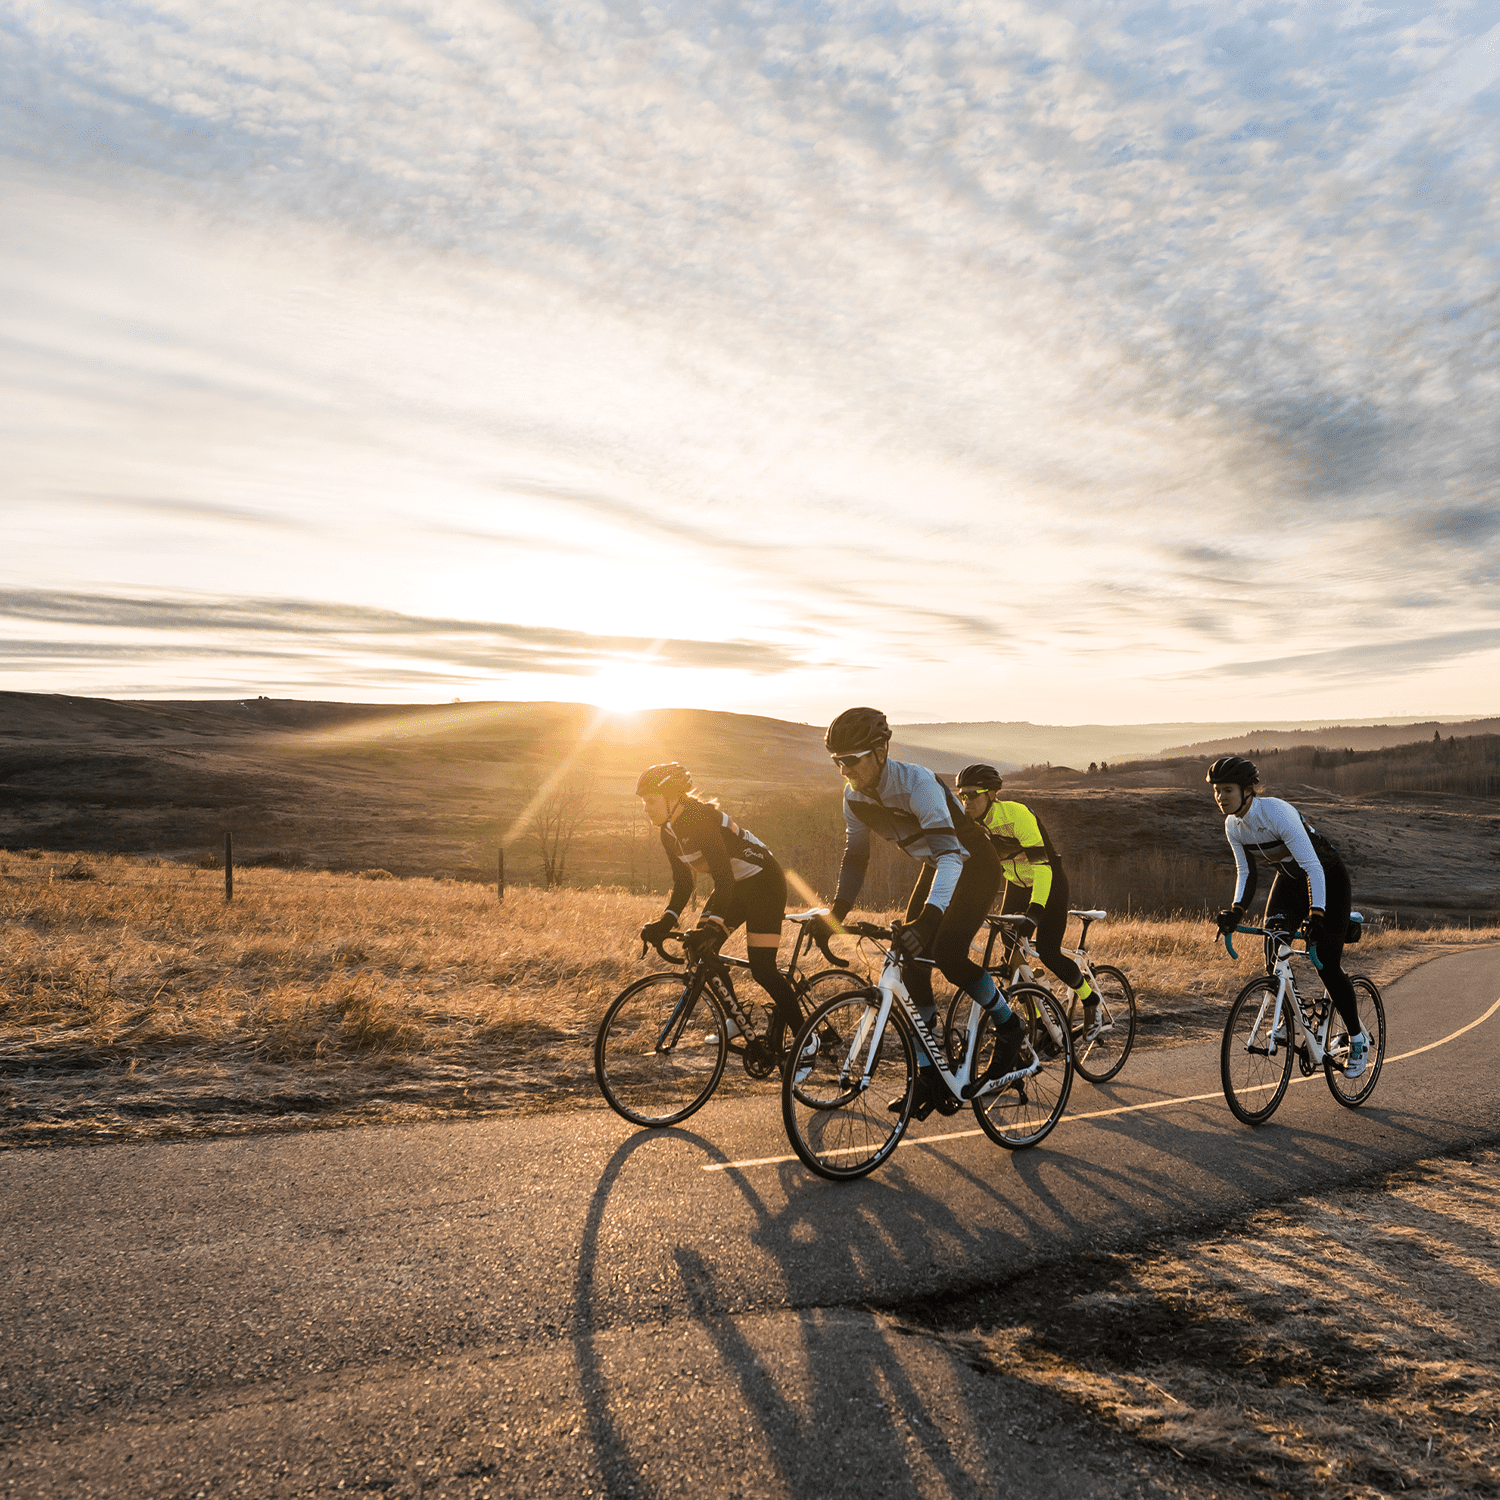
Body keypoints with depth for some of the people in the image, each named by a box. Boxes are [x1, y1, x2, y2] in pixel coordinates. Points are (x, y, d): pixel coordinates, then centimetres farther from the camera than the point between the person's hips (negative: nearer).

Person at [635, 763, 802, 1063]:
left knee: (761, 968, -12)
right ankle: (734, 1020, 11)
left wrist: (713, 926, -41)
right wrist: (666, 921, -12)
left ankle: (802, 1032, 3)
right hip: (733, 885, 9)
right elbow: (682, 882, 2)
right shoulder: (669, 832, -2)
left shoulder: (701, 819, -29)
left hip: (763, 882, -9)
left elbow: (724, 878, -34)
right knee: (700, 950, -3)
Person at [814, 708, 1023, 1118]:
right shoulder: (855, 797, -10)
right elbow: (855, 857, 5)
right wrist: (837, 911, -5)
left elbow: (950, 854, -44)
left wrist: (928, 916, -56)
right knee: (912, 967, -6)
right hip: (935, 867, 7)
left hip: (973, 865, -7)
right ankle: (930, 1077, 3)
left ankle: (1009, 1027, 0)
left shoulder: (917, 783, -34)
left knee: (947, 952, -25)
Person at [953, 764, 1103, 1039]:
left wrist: (1034, 910, -49)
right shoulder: (969, 824, -13)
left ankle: (1090, 1000, 14)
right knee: (1011, 955, -4)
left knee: (1047, 953, -14)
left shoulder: (1016, 814, -32)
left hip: (1048, 885, -6)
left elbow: (1042, 866, -38)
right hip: (1017, 887, 6)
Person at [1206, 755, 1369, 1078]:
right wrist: (1235, 911, -13)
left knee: (1328, 964, -8)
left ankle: (1358, 1041, 10)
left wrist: (1316, 918, -42)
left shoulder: (1277, 812, -33)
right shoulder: (1233, 826, -11)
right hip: (1289, 878, 6)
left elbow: (1313, 868, -35)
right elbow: (1246, 872, 1)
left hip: (1327, 878, -6)